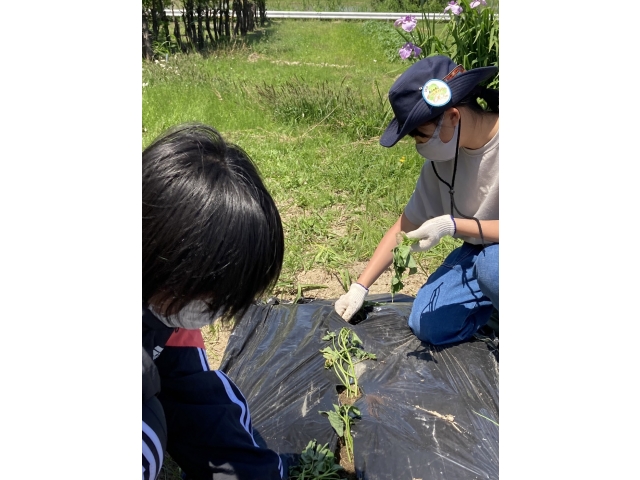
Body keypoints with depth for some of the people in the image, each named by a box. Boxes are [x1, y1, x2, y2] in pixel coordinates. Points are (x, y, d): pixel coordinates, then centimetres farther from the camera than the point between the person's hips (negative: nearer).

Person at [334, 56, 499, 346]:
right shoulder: (442, 160, -9)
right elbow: (405, 227, -4)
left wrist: (454, 225, -34)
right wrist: (360, 287, -5)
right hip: (479, 251, 5)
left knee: (492, 266, -37)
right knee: (429, 326, -9)